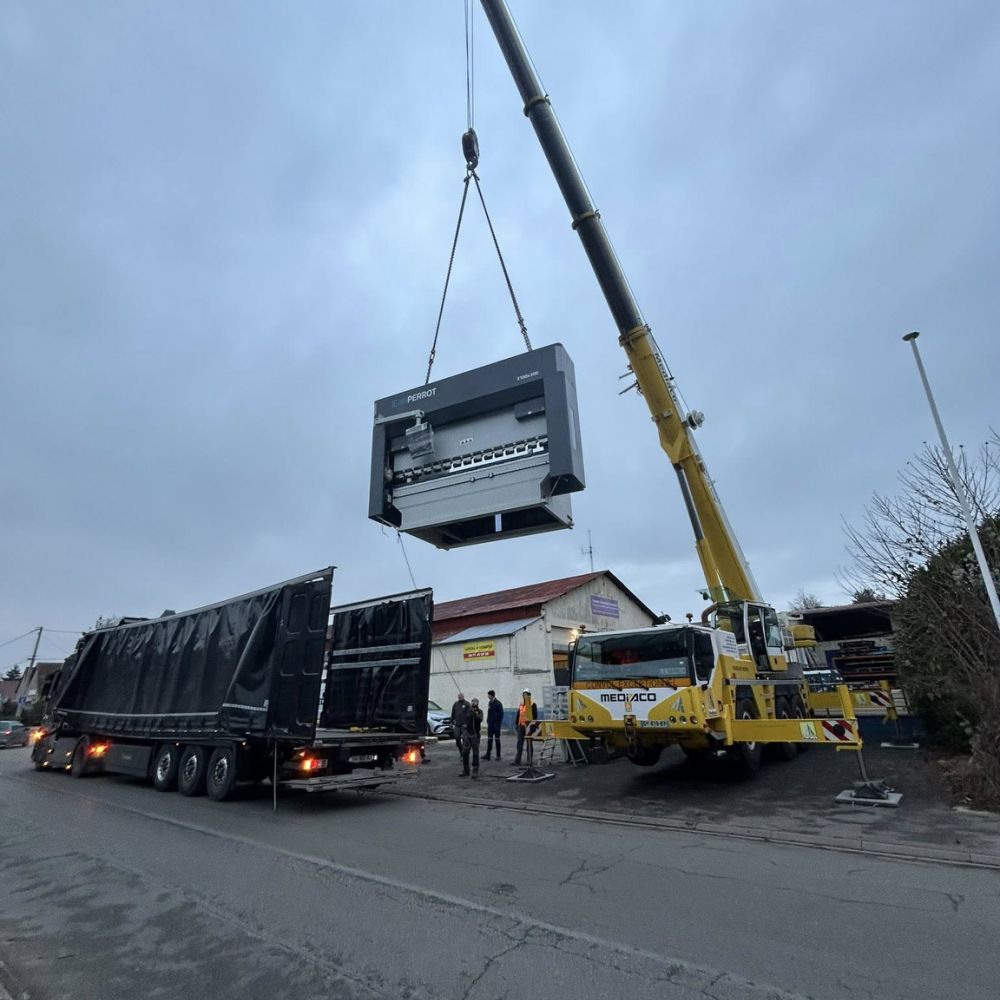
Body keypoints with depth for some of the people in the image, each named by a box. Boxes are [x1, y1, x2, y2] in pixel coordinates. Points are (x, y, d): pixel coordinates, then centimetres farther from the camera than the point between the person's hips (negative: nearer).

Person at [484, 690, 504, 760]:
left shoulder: (498, 703, -10)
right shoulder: (489, 703, 10)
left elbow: (501, 714, -11)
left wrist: (499, 723, -15)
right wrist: (488, 722, 8)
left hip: (496, 724, -6)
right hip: (490, 724, 6)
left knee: (497, 739, 2)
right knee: (489, 739, 5)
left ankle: (498, 755, 11)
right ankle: (488, 754, 7)